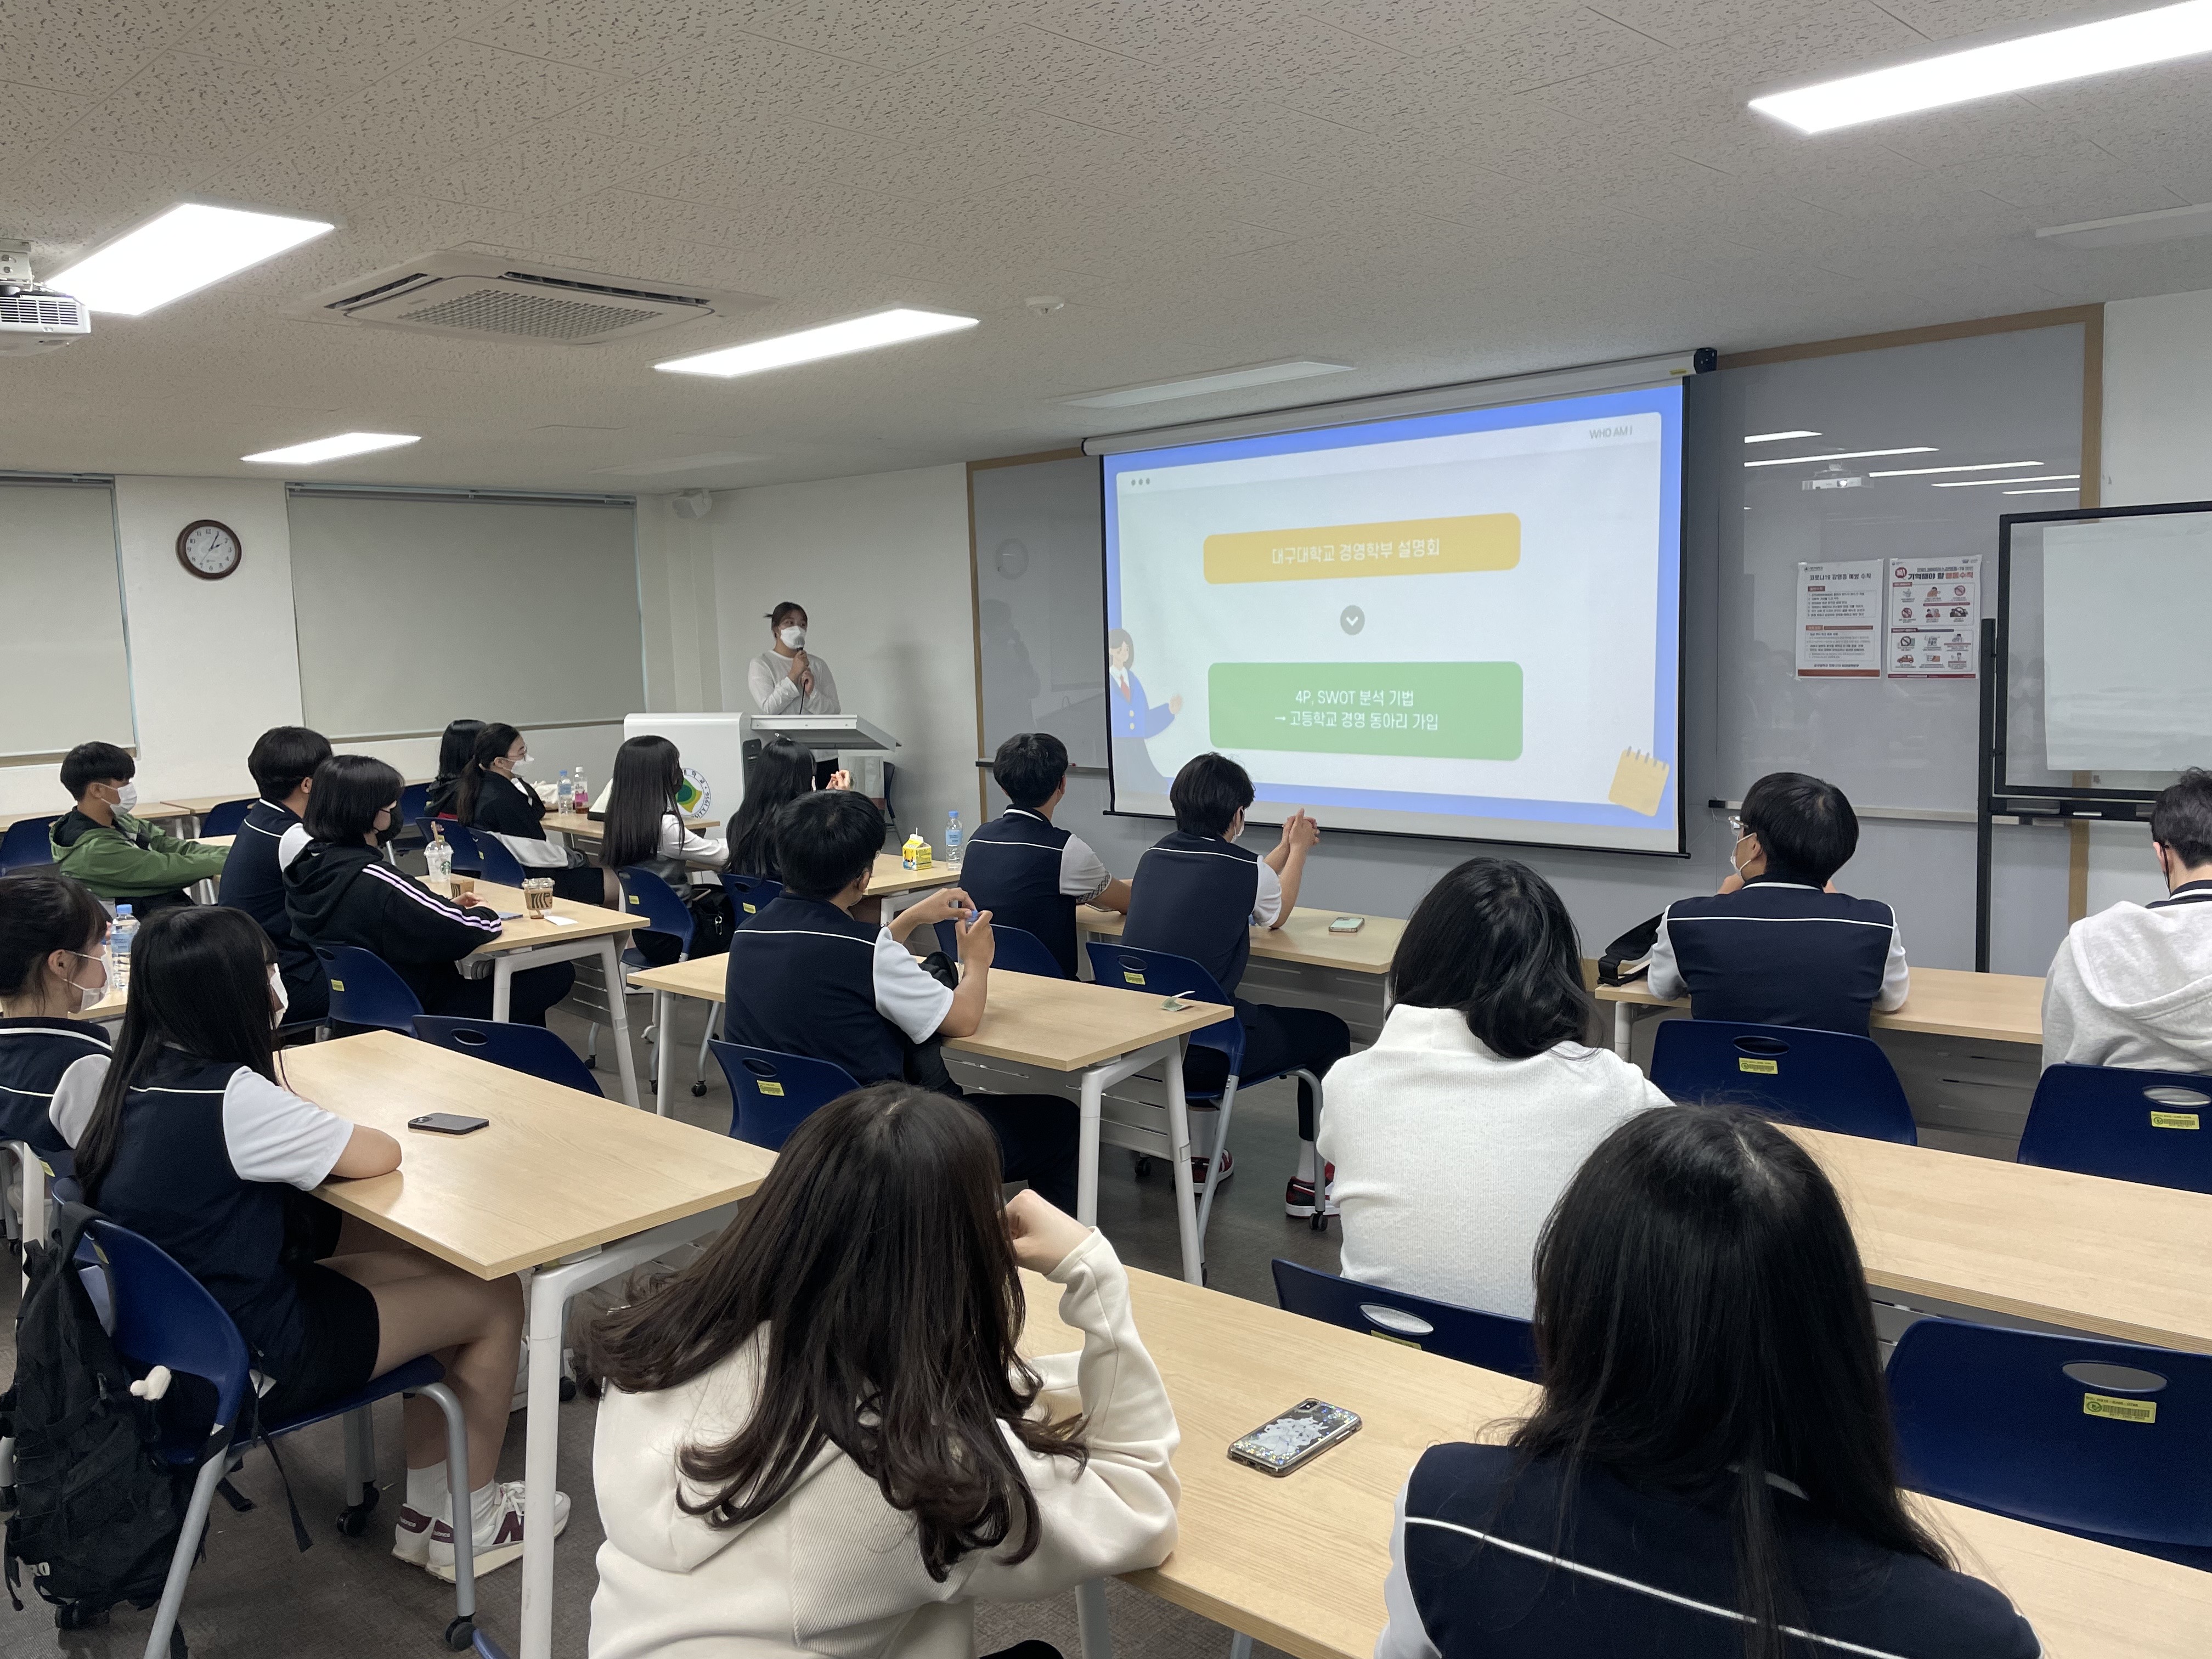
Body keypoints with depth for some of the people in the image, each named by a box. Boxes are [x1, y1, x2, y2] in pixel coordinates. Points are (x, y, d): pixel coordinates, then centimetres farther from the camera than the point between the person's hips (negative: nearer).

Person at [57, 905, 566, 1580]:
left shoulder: (112, 1082, -3)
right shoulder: (234, 1100, -28)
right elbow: (380, 1155, -20)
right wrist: (320, 1131, 2)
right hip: (248, 1364, -9)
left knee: (437, 1269, 18)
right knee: (495, 1299, 5)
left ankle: (425, 1509, 27)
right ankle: (471, 1523, 24)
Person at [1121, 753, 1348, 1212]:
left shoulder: (1155, 855, 5)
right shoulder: (1246, 868, -11)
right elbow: (1277, 914, 14)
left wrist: (1286, 848, 33)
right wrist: (1298, 850, 28)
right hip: (1201, 1052, -7)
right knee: (1330, 1033, 15)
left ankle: (1193, 1157, 43)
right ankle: (1308, 1183, 20)